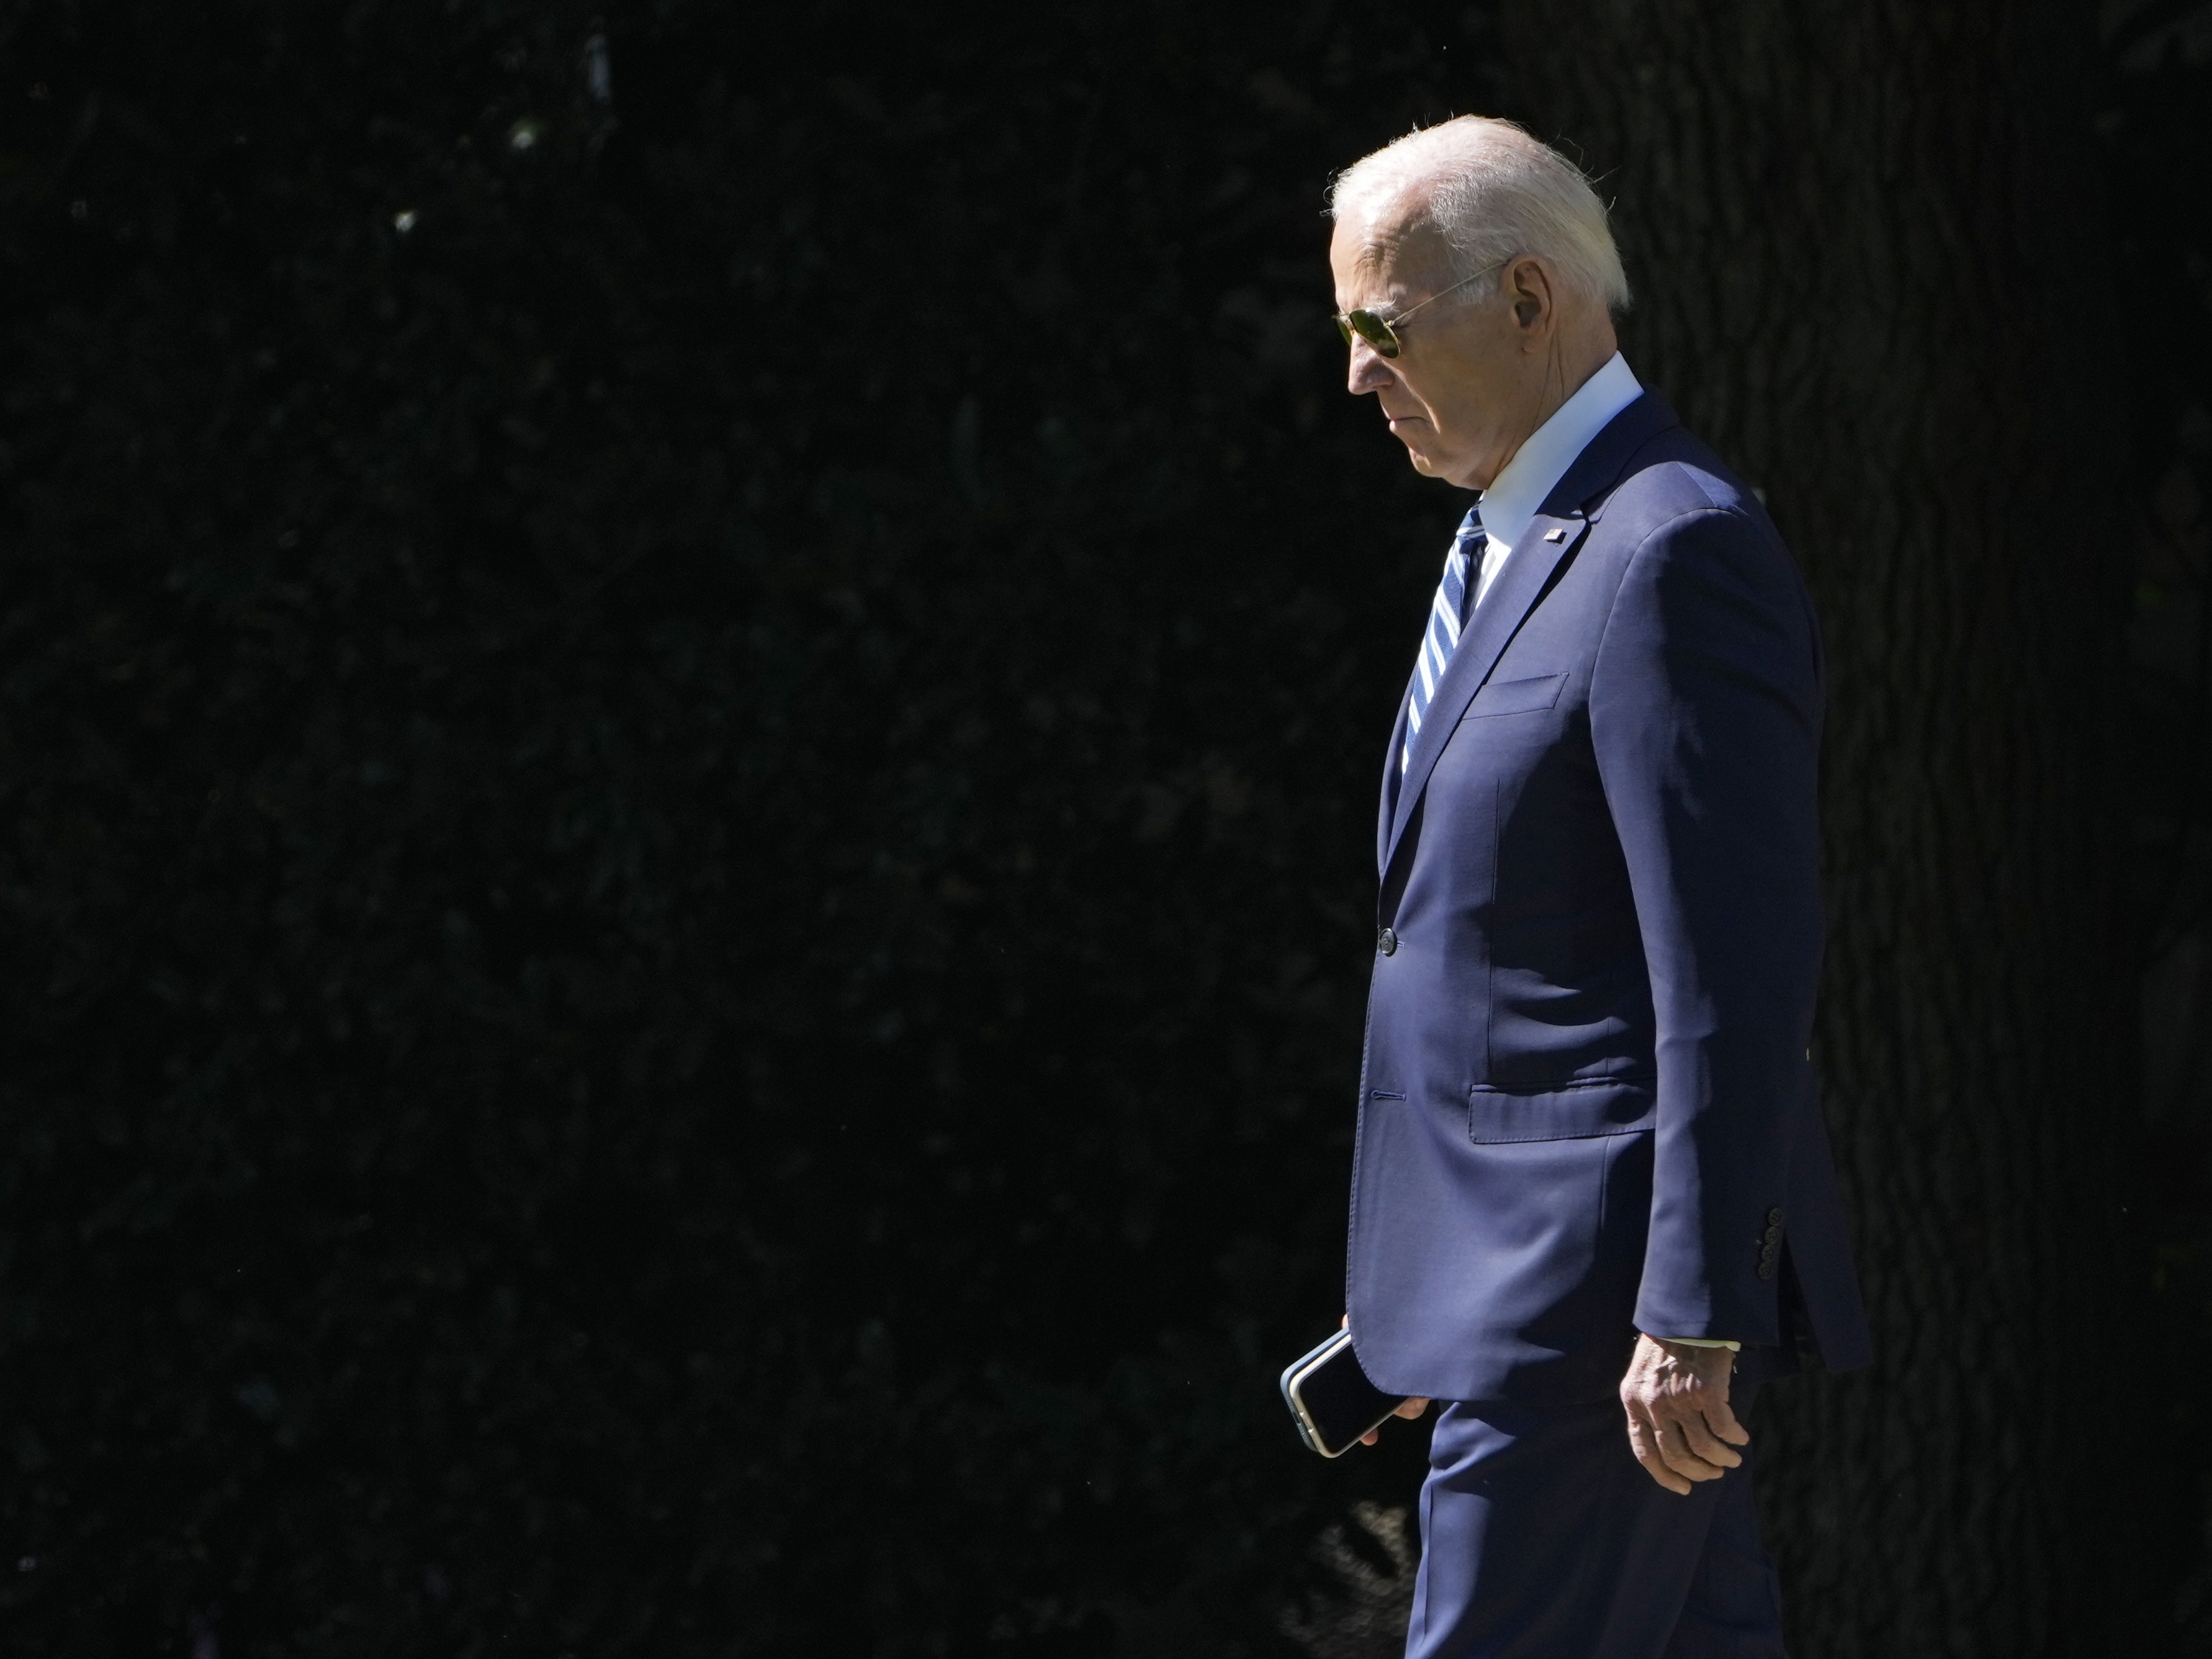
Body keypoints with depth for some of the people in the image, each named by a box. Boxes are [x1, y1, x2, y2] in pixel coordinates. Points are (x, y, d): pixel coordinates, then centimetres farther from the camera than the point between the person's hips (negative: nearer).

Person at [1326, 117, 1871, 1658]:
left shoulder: (1674, 553, -16)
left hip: (1607, 1287, -10)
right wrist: (1423, 1287, 24)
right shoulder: (1516, 544, 16)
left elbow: (1739, 972, -21)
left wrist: (1693, 1315, -24)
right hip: (1513, 1265, 10)